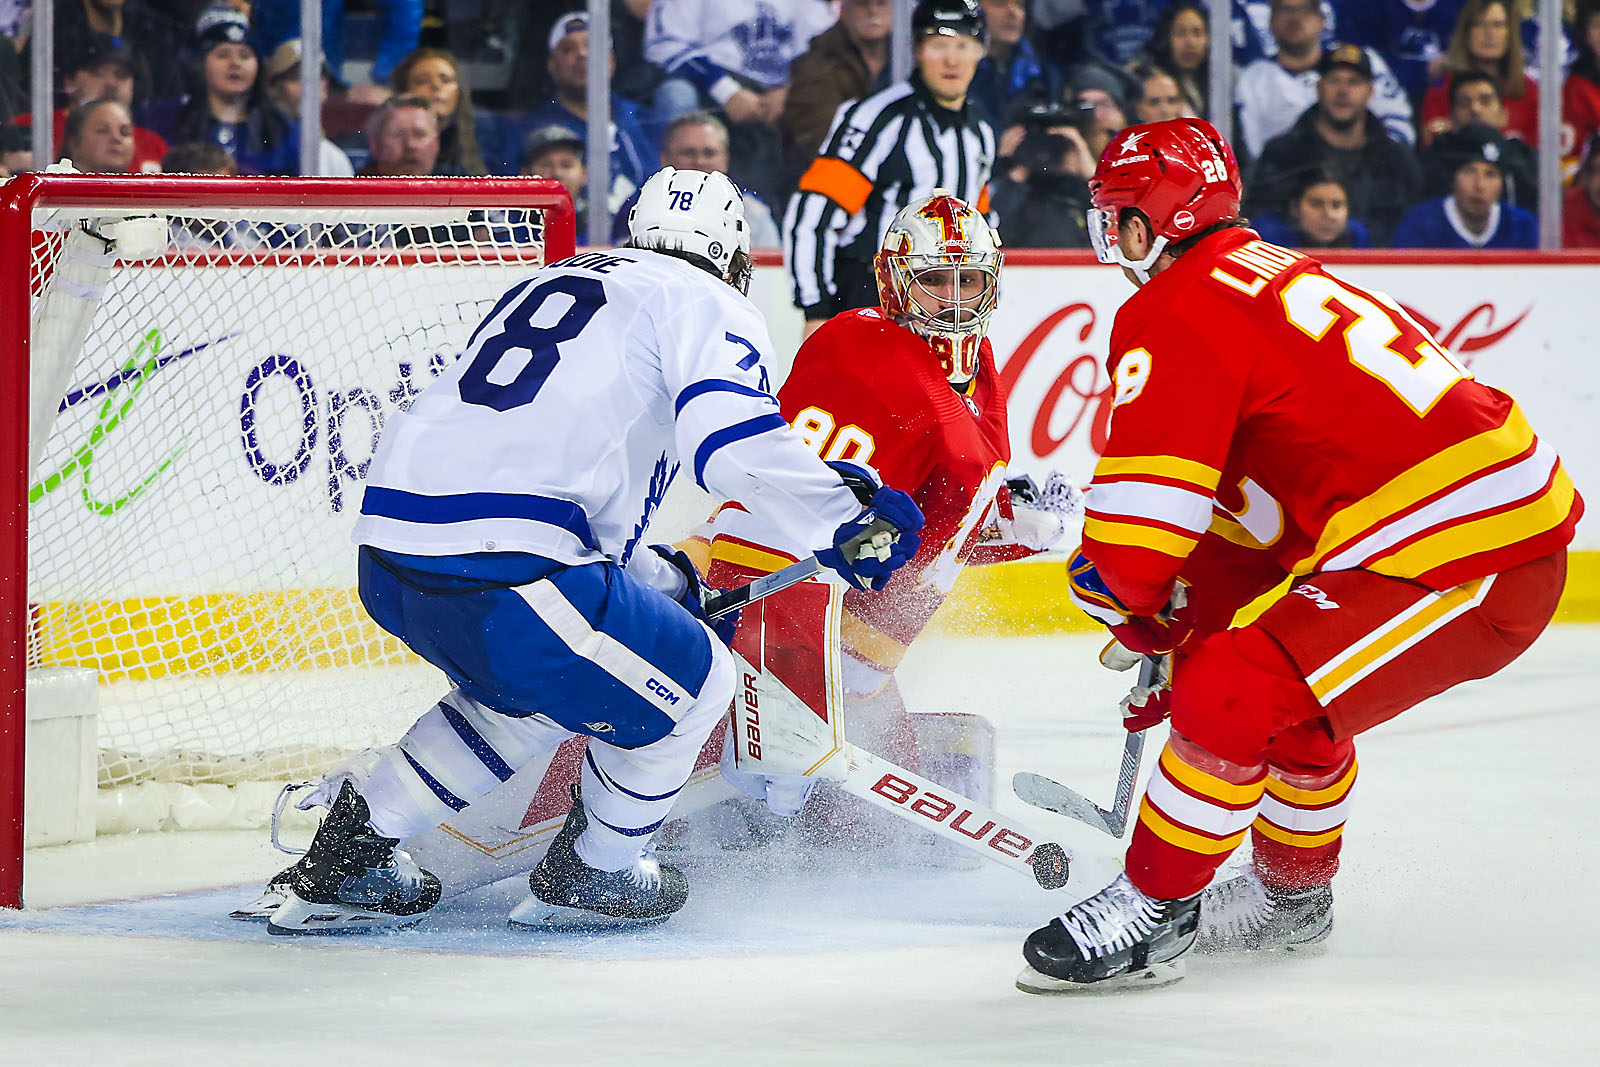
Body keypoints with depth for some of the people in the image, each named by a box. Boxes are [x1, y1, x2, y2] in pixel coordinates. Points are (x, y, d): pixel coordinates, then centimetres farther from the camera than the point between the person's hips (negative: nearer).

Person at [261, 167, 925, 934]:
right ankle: (593, 876, 27)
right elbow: (734, 438, -14)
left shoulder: (548, 285, 32)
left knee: (533, 687, 33)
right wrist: (842, 524, -11)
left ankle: (355, 847, 30)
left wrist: (666, 584, 41)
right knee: (691, 681, 13)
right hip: (499, 567, -8)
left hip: (389, 559, 8)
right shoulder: (708, 308, 7)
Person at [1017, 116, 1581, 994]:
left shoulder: (1175, 313, -9)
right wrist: (1180, 624, 28)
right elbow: (1243, 507, 28)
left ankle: (1148, 915, -2)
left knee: (1230, 700, -13)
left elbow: (1140, 511, -14)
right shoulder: (1273, 278, 21)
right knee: (1293, 689, 29)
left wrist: (1130, 611, 6)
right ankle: (1293, 895, 44)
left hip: (1463, 565, -10)